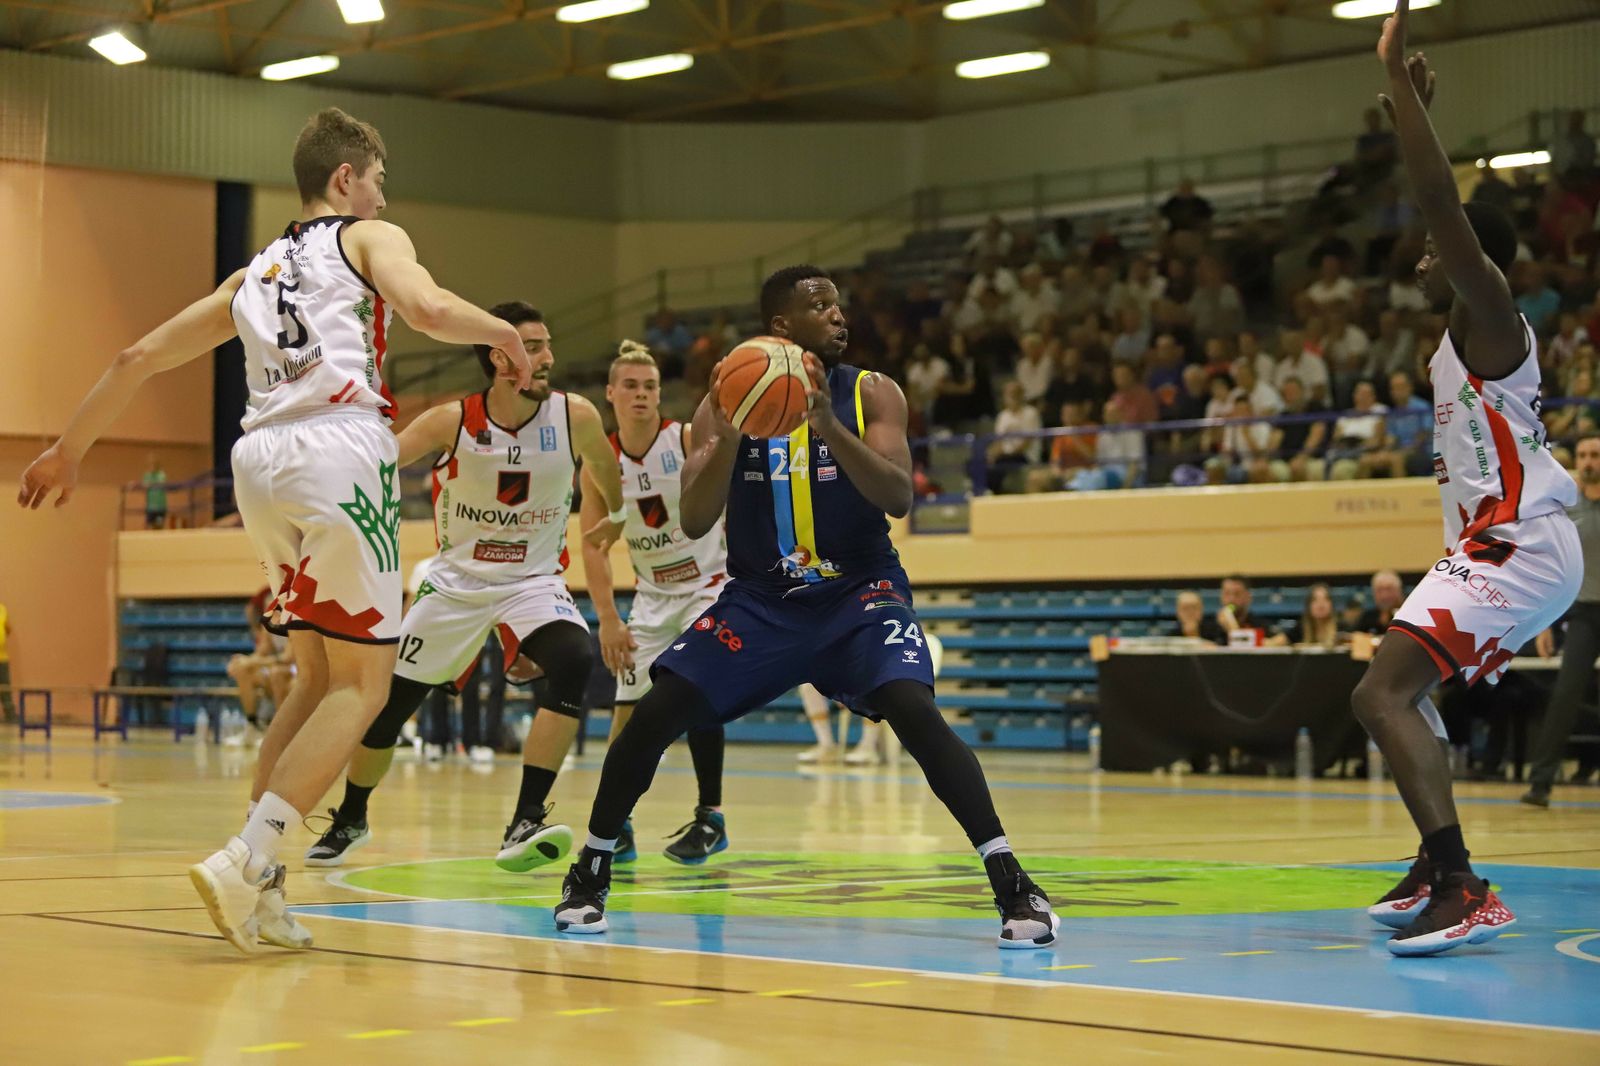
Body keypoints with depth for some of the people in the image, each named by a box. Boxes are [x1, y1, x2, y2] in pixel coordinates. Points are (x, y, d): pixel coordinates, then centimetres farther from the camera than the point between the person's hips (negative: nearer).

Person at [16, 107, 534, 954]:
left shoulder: (256, 273, 28)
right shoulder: (369, 237, 11)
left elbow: (139, 357, 27)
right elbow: (428, 310, -11)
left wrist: (67, 451, 36)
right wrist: (502, 333, 8)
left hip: (259, 461, 7)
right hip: (340, 448, -6)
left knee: (317, 677, 17)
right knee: (362, 683, -2)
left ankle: (259, 885, 8)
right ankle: (247, 861, -17)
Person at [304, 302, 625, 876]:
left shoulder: (574, 415, -12)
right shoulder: (452, 422, -15)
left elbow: (605, 468, 11)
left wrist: (615, 517, 28)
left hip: (533, 580, 0)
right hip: (457, 583, 0)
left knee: (574, 661, -31)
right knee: (387, 703, 5)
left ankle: (524, 825, -28)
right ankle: (350, 820, 34)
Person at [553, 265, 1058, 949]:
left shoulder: (872, 394, -5)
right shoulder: (726, 404, -3)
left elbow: (899, 497, -19)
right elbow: (693, 523, -11)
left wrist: (828, 425, -32)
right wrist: (728, 438, -27)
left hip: (859, 593, -2)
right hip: (759, 600, 2)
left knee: (916, 713, -27)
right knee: (655, 713, -12)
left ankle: (1011, 883, -22)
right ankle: (590, 870, 9)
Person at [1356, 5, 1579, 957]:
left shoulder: (1489, 312, -9)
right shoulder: (1473, 328, 16)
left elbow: (1444, 205, -23)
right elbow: (1445, 211, 31)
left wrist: (1398, 78, -21)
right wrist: (1414, 109, 29)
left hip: (1517, 548, -11)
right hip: (1503, 546, 11)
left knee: (1382, 693, -20)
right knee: (1408, 688, 23)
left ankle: (1464, 891, -28)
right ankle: (1437, 870, 28)